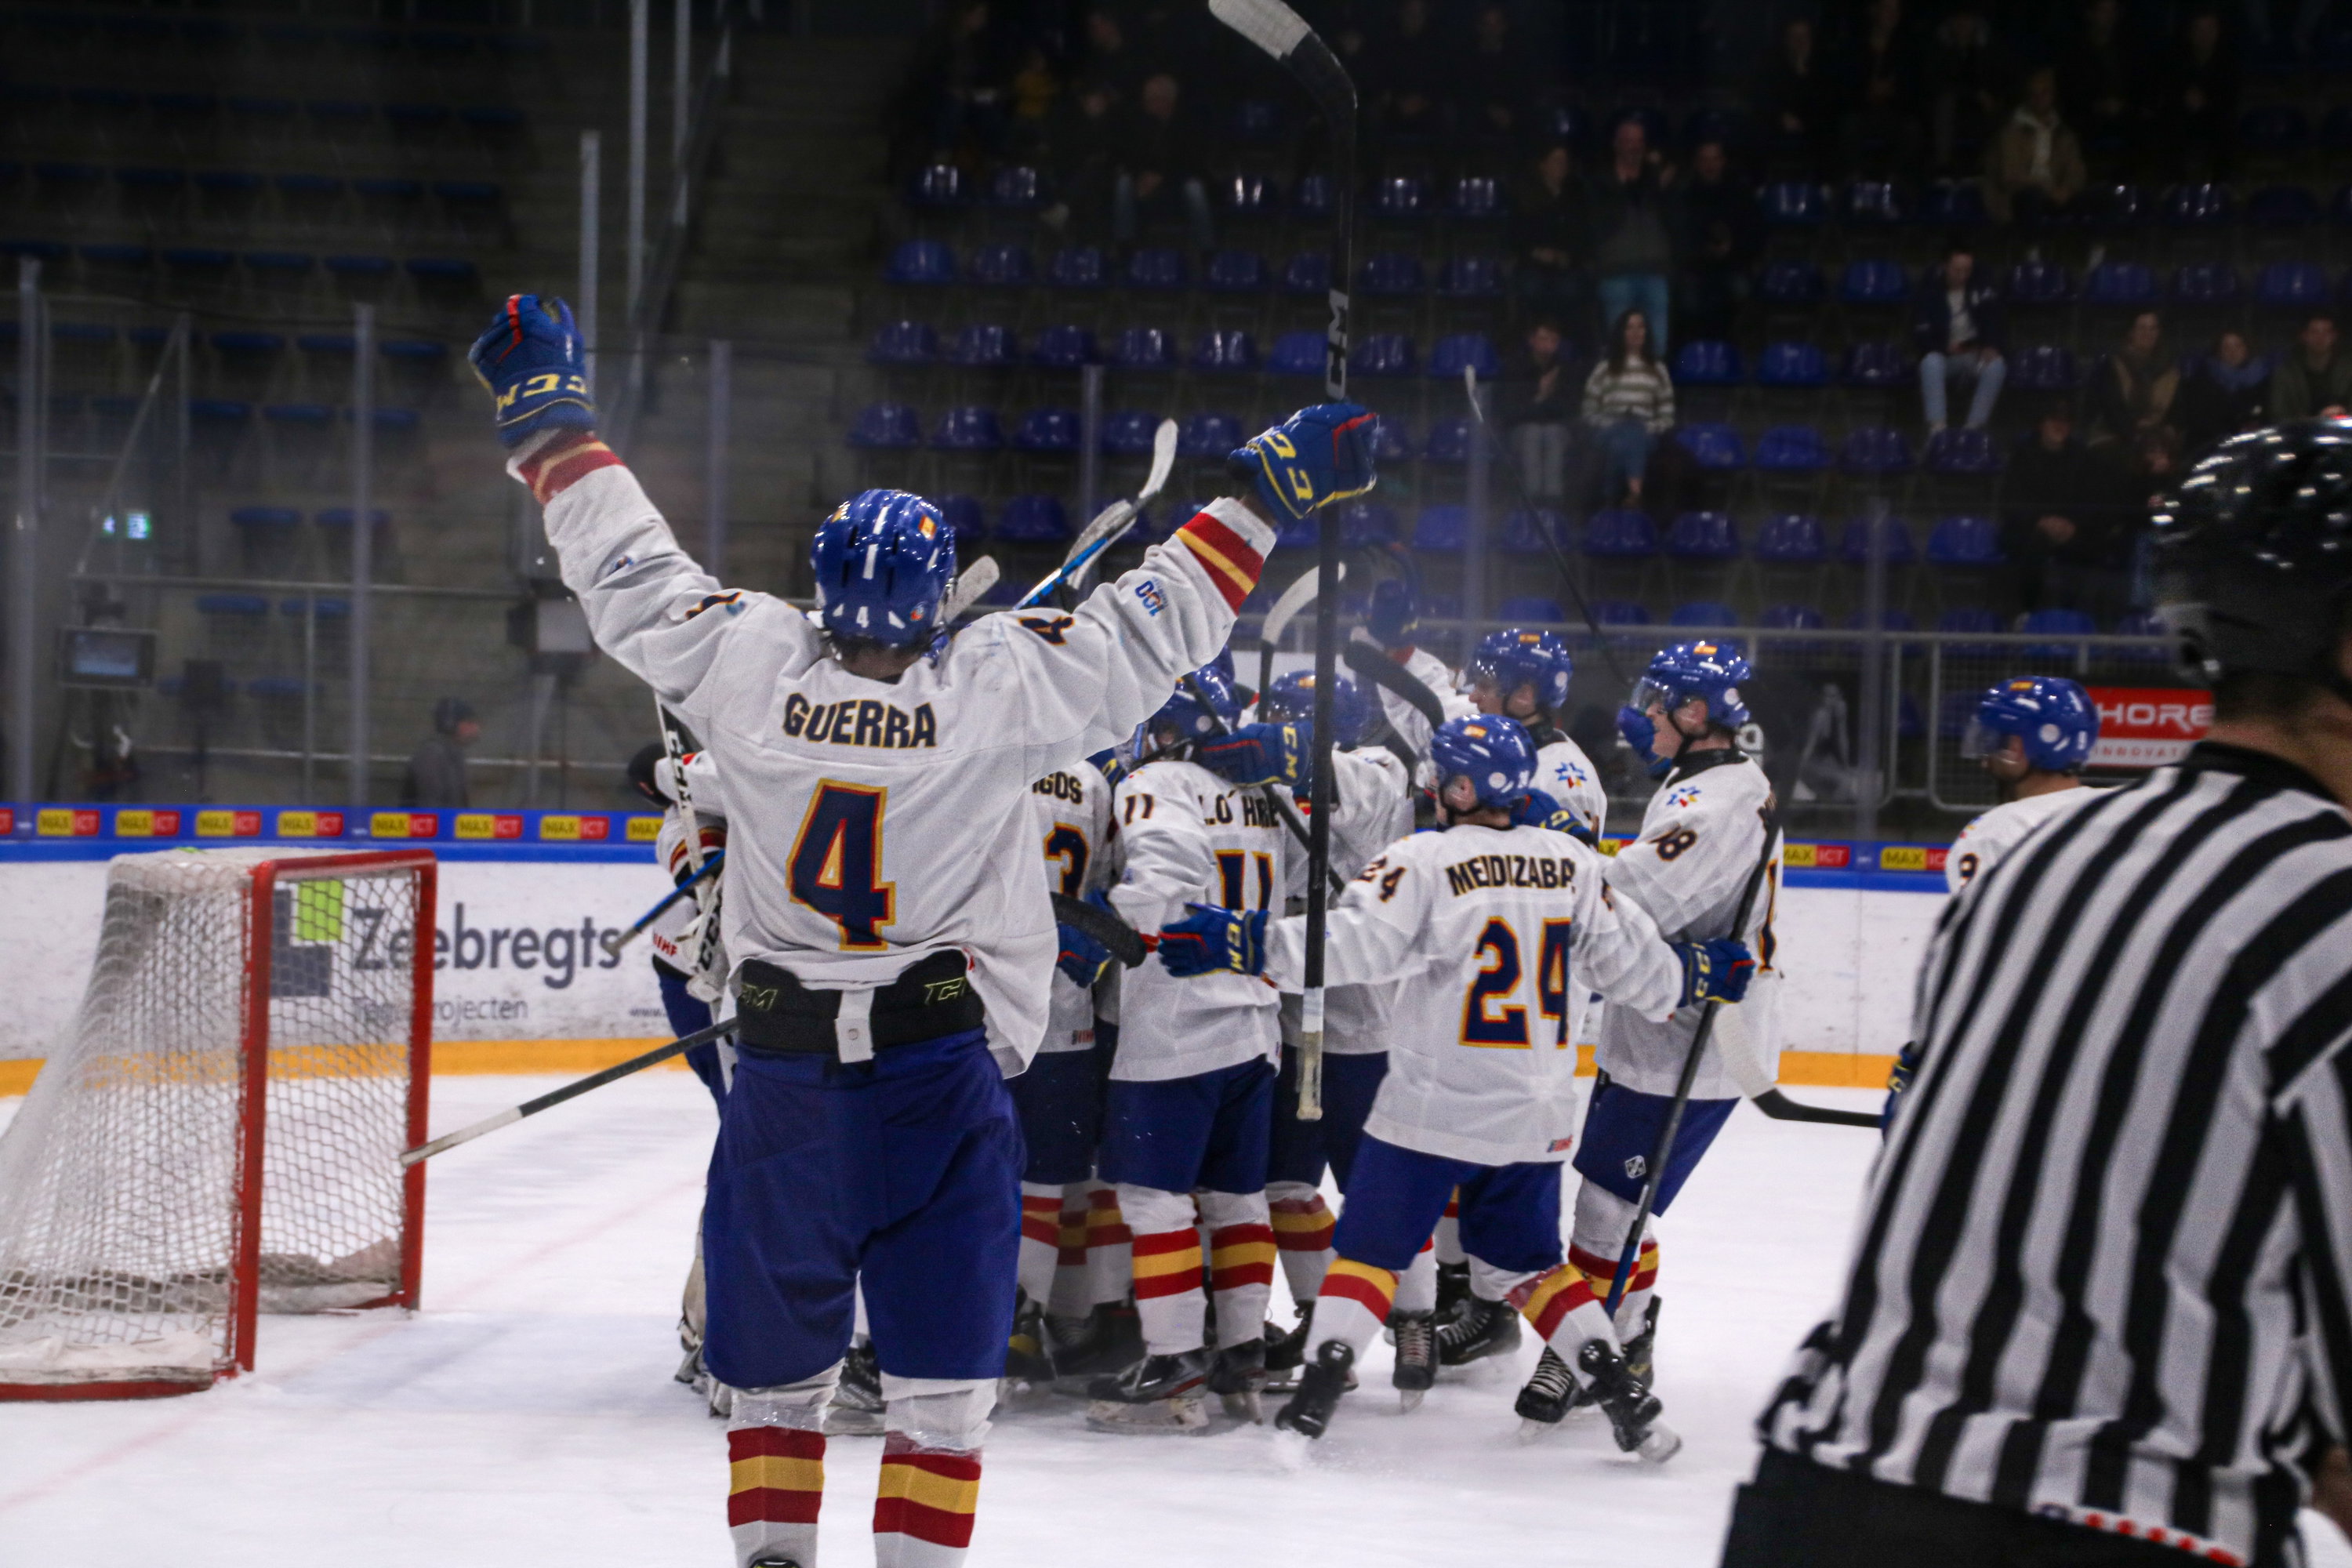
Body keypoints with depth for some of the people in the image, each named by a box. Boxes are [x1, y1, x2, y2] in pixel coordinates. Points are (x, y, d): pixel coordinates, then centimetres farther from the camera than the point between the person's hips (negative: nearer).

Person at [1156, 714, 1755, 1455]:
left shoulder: (1425, 862, -12)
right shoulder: (1572, 865, 2)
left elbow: (1351, 943, -21)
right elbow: (1629, 961, 9)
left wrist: (1245, 943, -20)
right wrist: (1698, 975, 28)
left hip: (1434, 1108, -5)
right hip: (1535, 1116, 5)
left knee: (1370, 1247, 6)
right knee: (1527, 1261, 18)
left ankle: (1321, 1382, -4)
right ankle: (1620, 1390, 10)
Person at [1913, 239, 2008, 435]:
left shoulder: (1983, 292, 8)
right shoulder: (1932, 297, 2)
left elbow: (1992, 321, -6)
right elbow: (1920, 337, -3)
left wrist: (1990, 347, -25)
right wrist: (1946, 347, -19)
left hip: (1976, 356, 1)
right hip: (1946, 357, -1)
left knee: (1996, 365, -33)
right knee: (1931, 361, -36)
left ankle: (1974, 427, -33)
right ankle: (1937, 427, -42)